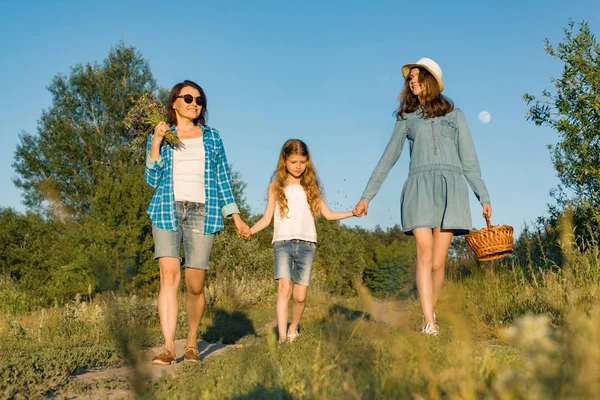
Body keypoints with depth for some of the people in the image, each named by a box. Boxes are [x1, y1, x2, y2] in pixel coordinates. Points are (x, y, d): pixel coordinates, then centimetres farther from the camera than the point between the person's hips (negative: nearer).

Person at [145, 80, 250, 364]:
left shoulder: (211, 136, 16)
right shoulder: (159, 136, 12)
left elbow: (223, 178, 15)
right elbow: (152, 180, 4)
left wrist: (236, 217, 9)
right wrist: (156, 143, -7)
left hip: (202, 212, 1)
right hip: (168, 209, -1)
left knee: (195, 284, -3)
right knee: (169, 274, -18)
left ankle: (192, 344, 16)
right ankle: (168, 348, -15)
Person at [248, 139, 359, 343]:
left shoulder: (311, 187, 14)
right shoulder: (276, 187, 10)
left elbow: (328, 214, 13)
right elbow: (267, 218, 6)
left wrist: (352, 212, 1)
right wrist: (250, 230, -12)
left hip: (306, 244, 2)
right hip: (283, 242, -1)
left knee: (300, 295, -2)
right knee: (284, 288, -20)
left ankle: (293, 329, 23)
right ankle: (282, 336, -23)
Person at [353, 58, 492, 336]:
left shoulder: (455, 116, 20)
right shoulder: (407, 118, 20)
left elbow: (469, 161, 17)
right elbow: (388, 159, 19)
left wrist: (484, 197, 10)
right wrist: (366, 196, 15)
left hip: (451, 186, 0)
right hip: (420, 185, 0)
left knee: (438, 261, -5)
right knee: (424, 253, -16)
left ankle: (429, 314, 12)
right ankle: (429, 322, -19)